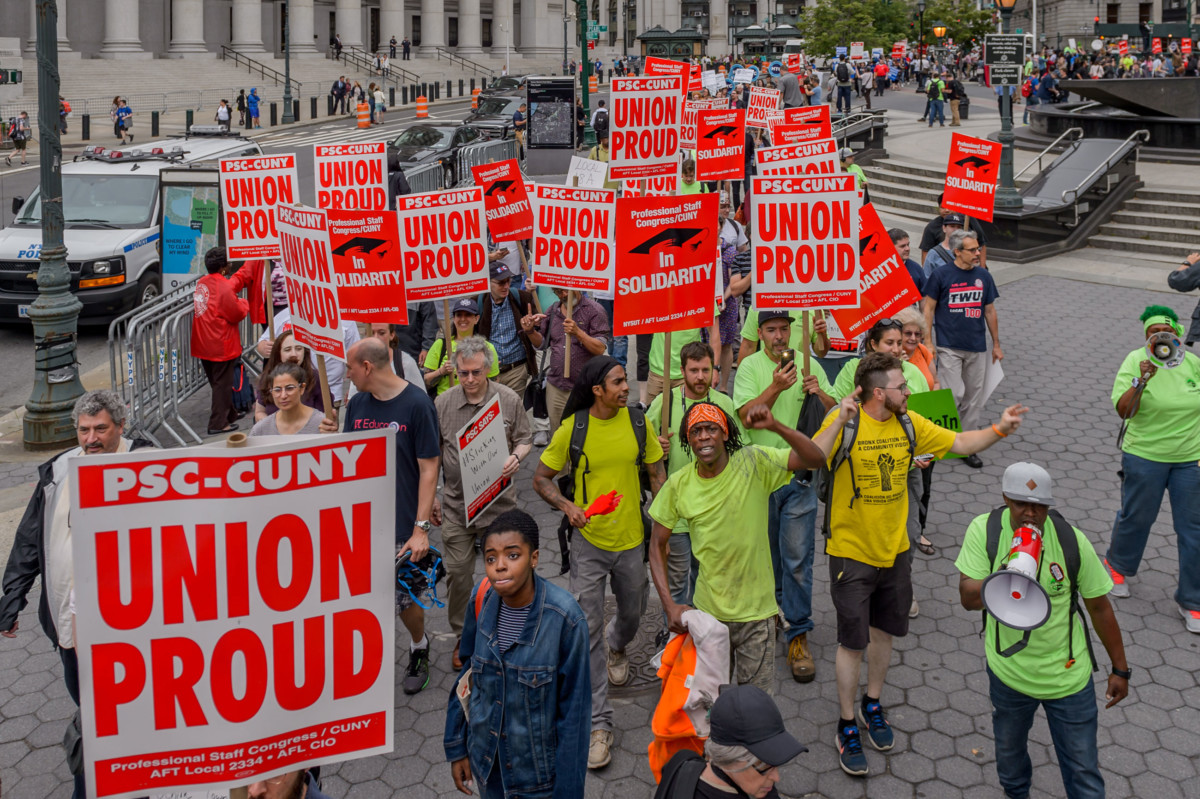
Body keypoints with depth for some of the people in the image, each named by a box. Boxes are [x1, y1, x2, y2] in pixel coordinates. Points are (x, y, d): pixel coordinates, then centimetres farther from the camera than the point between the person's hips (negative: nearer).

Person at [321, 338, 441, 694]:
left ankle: (419, 648, 36)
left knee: (406, 601, 7)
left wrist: (421, 528, -15)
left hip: (402, 526, -5)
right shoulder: (357, 404, 6)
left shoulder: (416, 403, -12)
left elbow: (428, 469, -11)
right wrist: (333, 438, -8)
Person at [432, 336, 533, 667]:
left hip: (498, 502, -1)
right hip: (456, 503, 1)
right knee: (457, 572, 5)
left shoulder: (509, 400, -3)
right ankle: (463, 636, 24)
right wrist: (431, 496, 9)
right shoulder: (443, 403, 0)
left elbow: (525, 439, 6)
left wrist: (515, 458, -17)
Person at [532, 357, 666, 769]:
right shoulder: (571, 430, -12)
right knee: (587, 628, -4)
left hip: (631, 539, 2)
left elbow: (657, 474, 5)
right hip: (588, 542, -2)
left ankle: (616, 644, 60)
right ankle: (598, 723, 5)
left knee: (632, 612, 22)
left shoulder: (639, 422, -6)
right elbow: (541, 478, -2)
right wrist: (567, 505, -21)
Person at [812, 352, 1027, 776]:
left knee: (884, 630, 19)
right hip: (851, 552, -5)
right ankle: (847, 725, 21)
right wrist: (839, 421, -41)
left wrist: (999, 430, -8)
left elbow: (958, 443, 6)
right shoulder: (843, 422, -19)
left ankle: (872, 704, 42)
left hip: (894, 549, 6)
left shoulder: (908, 424, -1)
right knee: (852, 641, 3)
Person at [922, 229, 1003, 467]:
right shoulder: (941, 275, -6)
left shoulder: (983, 276, 7)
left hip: (977, 348, 5)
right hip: (949, 347, -5)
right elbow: (928, 307, -2)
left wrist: (996, 345, 16)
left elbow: (990, 311, 15)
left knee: (974, 399, 8)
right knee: (954, 394, -12)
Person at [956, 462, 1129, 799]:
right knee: (1009, 752, 25)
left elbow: (1099, 607, -4)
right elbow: (968, 597, -21)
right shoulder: (984, 530, -15)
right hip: (1008, 670, 1)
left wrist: (1120, 669, 3)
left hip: (1068, 676, -1)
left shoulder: (1071, 540, -15)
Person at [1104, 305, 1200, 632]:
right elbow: (1123, 410, -19)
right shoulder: (1136, 361, -10)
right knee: (1136, 517, 12)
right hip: (1145, 455, -2)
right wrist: (1142, 379, -32)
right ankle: (1118, 565, 43)